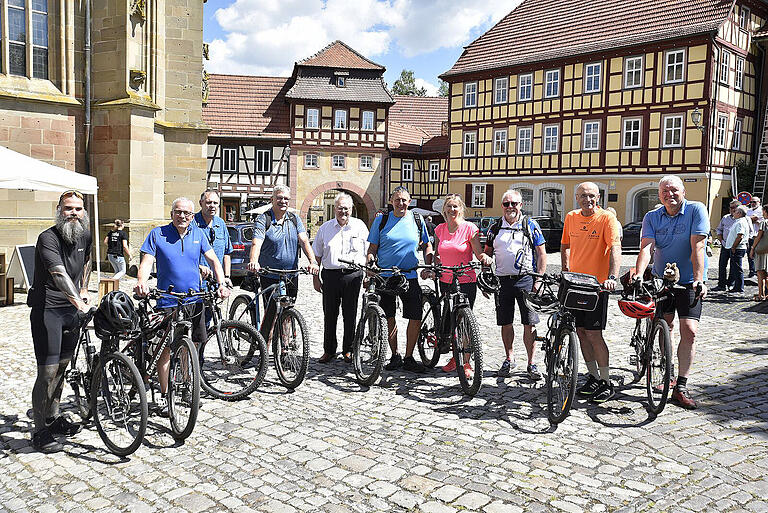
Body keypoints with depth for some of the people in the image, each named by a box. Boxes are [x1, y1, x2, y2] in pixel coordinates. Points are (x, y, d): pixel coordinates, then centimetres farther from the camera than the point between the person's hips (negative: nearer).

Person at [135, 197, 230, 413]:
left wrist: (221, 284, -12)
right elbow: (146, 262, -10)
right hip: (167, 301, -3)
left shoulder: (198, 234, 7)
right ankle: (164, 397, 11)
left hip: (194, 300, 3)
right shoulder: (158, 234, -1)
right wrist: (141, 282, -30)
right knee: (167, 349, -1)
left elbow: (213, 260, 4)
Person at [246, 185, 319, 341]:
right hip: (270, 276, -4)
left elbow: (304, 241, -4)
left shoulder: (294, 219, 8)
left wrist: (313, 261, -22)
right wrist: (254, 261, -40)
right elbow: (256, 243, -19)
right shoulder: (263, 220, -5)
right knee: (271, 313, -7)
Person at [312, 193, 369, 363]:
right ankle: (329, 350, 17)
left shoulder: (360, 226, 6)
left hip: (353, 275, -1)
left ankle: (348, 350, 17)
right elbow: (317, 255, 14)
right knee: (330, 314, 5)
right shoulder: (325, 227, 11)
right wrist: (315, 277, 8)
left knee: (350, 314, 4)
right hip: (330, 275, 1)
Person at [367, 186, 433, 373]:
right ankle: (395, 356, 22)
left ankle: (409, 358, 11)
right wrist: (370, 263, -12)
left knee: (416, 319, -4)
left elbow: (427, 245, 15)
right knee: (389, 318, 5)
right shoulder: (381, 220, 4)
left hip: (410, 277, 1)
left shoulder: (417, 220, 7)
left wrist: (429, 266, 1)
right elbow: (373, 248, 6)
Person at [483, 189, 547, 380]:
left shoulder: (531, 225, 3)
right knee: (505, 323, 8)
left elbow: (541, 254, 3)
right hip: (503, 281, 3)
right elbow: (487, 253, 16)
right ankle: (509, 359, 24)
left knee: (529, 324, -2)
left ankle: (531, 364, 8)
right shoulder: (495, 228, 10)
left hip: (526, 280, -2)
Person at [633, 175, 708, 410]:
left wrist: (698, 279, -28)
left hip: (689, 282, -3)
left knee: (689, 331, -10)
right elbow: (646, 248, -14)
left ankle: (680, 387, -6)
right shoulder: (652, 217, 0)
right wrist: (638, 275, -30)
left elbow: (697, 246, -18)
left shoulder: (696, 210, -9)